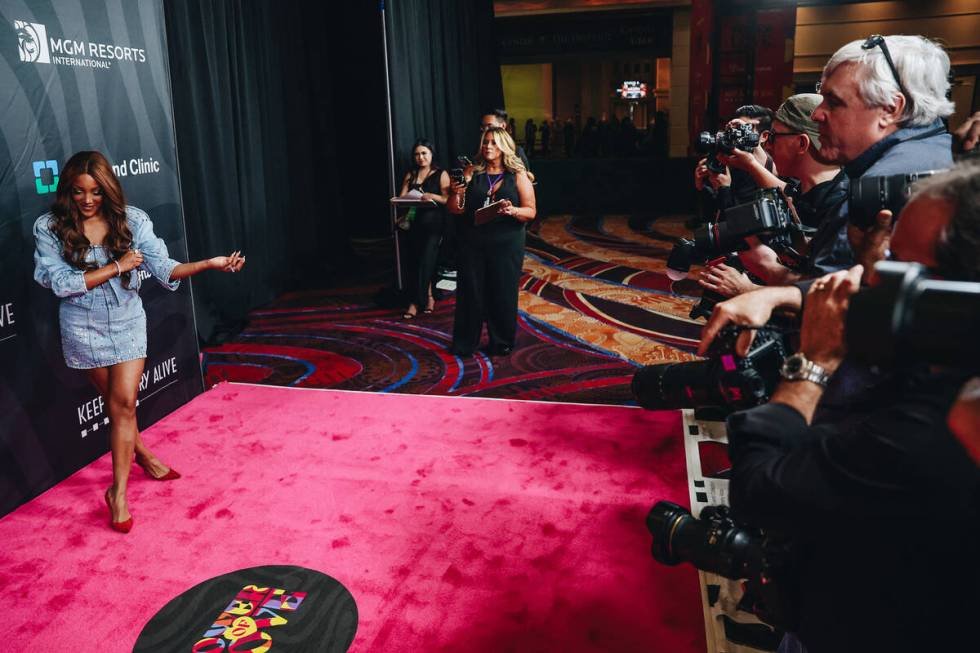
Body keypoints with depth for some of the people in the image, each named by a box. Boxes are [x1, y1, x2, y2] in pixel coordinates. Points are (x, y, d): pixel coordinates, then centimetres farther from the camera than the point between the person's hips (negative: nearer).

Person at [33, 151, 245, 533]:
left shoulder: (132, 220, -8)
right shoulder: (49, 227, -10)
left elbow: (163, 268, -14)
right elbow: (61, 283, -17)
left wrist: (210, 263, -29)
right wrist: (116, 267, -19)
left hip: (127, 323, 0)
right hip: (83, 329, 0)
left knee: (124, 403, -6)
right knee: (115, 402, 13)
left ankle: (119, 490, 4)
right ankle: (143, 455, 38)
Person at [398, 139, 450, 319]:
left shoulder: (441, 175, 1)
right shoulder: (410, 175, 14)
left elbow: (448, 199, -6)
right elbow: (402, 197, 8)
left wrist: (432, 196, -22)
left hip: (433, 223, -5)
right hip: (415, 222, 5)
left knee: (425, 261, -8)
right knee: (414, 262, 2)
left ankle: (416, 301, 0)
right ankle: (428, 297, 15)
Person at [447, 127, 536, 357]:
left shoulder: (518, 176, 2)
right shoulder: (472, 173, 7)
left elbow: (531, 211, -1)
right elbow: (454, 209, 7)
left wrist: (512, 211, -21)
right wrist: (456, 194, -14)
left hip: (506, 244, -1)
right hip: (473, 243, 2)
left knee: (503, 293, 3)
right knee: (470, 291, 4)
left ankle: (501, 342, 20)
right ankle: (464, 344, 16)